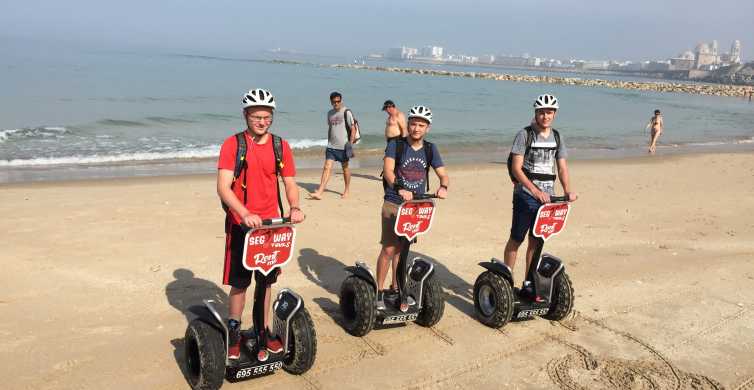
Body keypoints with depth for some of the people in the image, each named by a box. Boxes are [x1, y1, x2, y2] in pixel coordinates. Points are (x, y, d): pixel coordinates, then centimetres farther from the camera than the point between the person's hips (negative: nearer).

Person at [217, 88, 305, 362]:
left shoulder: (281, 147, 3)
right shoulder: (232, 144, -8)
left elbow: (290, 184, 6)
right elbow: (223, 187, -16)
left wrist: (294, 207, -15)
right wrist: (245, 213, -31)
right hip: (241, 225, -3)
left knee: (265, 281, 13)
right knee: (240, 283, 4)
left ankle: (262, 332, 28)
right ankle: (234, 334, 22)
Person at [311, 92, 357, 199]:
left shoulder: (346, 112, -5)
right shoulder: (330, 113, 12)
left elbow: (353, 129, -6)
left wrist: (350, 144, -12)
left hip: (343, 146, -4)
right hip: (331, 146, 4)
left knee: (345, 168, 8)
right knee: (327, 167, -5)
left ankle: (346, 191, 24)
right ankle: (319, 192, -11)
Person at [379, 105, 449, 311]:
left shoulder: (430, 149, 6)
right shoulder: (396, 144, -6)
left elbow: (442, 173, 1)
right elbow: (388, 169, -20)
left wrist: (443, 186, -23)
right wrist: (399, 189, -37)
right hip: (393, 203, -4)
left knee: (401, 249, 15)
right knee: (389, 249, -8)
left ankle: (396, 288, 27)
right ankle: (379, 291, 3)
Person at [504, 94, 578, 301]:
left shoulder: (557, 137, 9)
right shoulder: (525, 134, -8)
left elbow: (562, 167, 8)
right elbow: (516, 169, -14)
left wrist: (568, 191, -9)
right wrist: (536, 191, -23)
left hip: (546, 196, 5)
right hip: (525, 196, -5)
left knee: (536, 241, 11)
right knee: (516, 239, 0)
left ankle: (528, 283, 19)